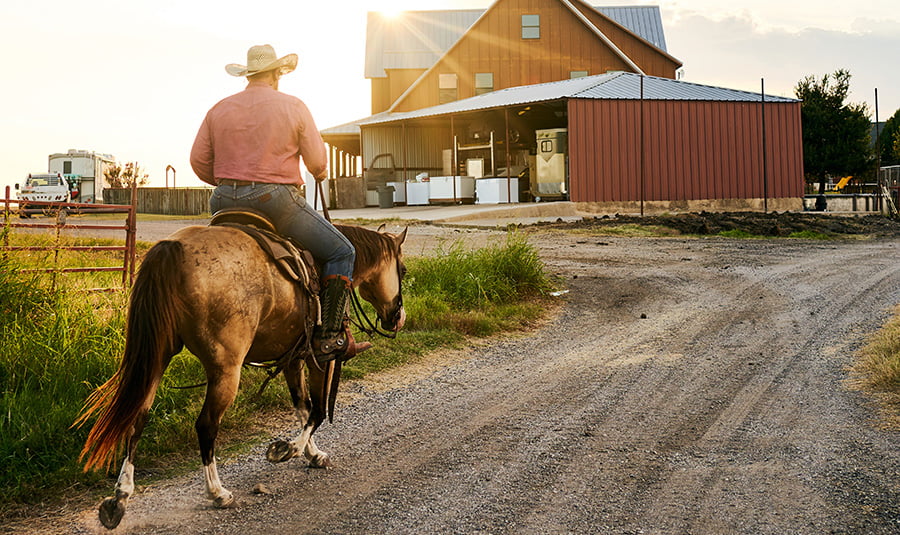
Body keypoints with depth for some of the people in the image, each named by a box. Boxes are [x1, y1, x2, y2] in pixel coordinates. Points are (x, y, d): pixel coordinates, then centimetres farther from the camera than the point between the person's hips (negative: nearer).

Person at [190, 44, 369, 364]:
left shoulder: (219, 109, 10)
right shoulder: (293, 107, 0)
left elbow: (199, 161, 9)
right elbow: (318, 162, 1)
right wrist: (319, 173, 25)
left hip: (225, 204, 5)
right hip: (275, 200, -5)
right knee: (341, 253, 6)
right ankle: (330, 338, -1)